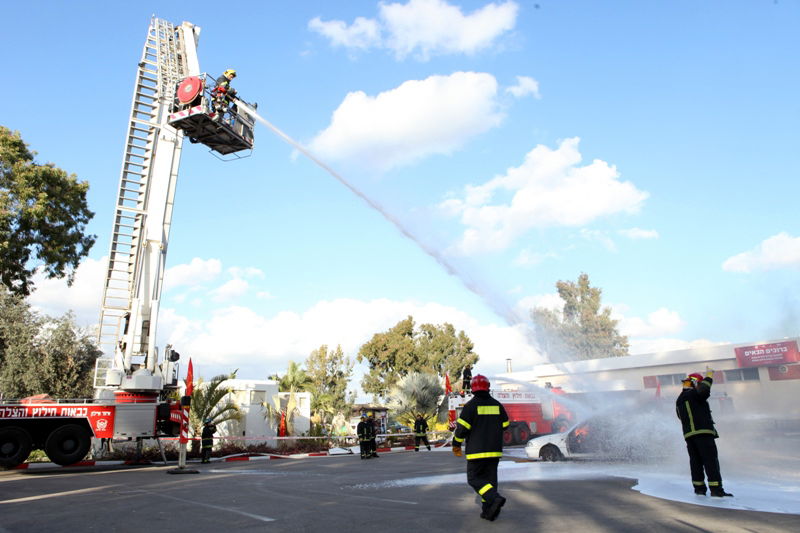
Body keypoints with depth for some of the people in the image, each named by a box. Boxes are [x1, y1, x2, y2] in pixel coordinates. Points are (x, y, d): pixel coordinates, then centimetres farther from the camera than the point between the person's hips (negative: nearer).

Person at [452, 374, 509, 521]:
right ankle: (488, 511, 10)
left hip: (477, 451, -5)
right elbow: (505, 425, 14)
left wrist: (456, 445, 1)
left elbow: (462, 427, -12)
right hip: (495, 450, 5)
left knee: (474, 478, 3)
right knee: (490, 478, 12)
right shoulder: (497, 405, 5)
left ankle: (495, 498, -17)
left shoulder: (470, 405, -9)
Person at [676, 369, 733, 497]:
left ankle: (699, 487, 9)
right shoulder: (693, 394, -5)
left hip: (688, 434, 8)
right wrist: (708, 377, -12)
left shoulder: (679, 400, 22)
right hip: (703, 432, -8)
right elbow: (704, 391, -26)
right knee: (711, 460, -7)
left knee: (695, 461, 10)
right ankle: (716, 489, -10)